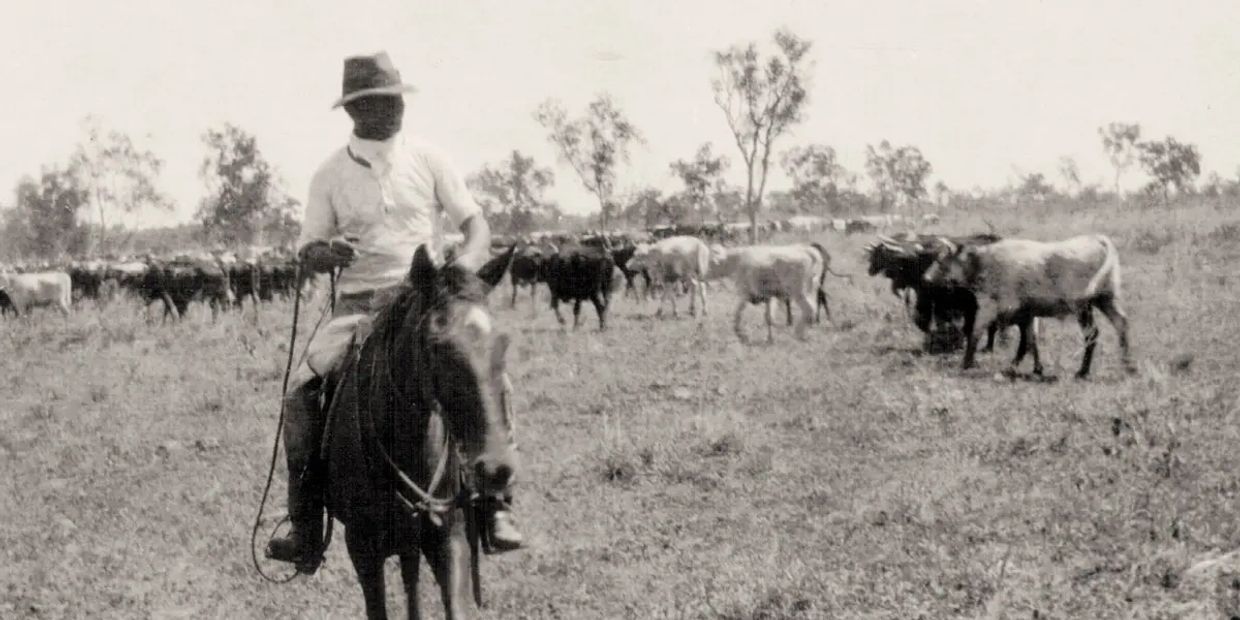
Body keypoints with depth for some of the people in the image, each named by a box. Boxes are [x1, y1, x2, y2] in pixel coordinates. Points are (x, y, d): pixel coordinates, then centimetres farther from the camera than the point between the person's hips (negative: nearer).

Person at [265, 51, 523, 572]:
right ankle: (306, 531, -8)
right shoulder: (331, 175, 6)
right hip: (357, 304, 1)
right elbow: (307, 252, 9)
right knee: (302, 392, -18)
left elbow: (476, 225, 5)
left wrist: (464, 264, -17)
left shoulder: (427, 161, 4)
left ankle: (495, 505, -14)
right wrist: (327, 253, -16)